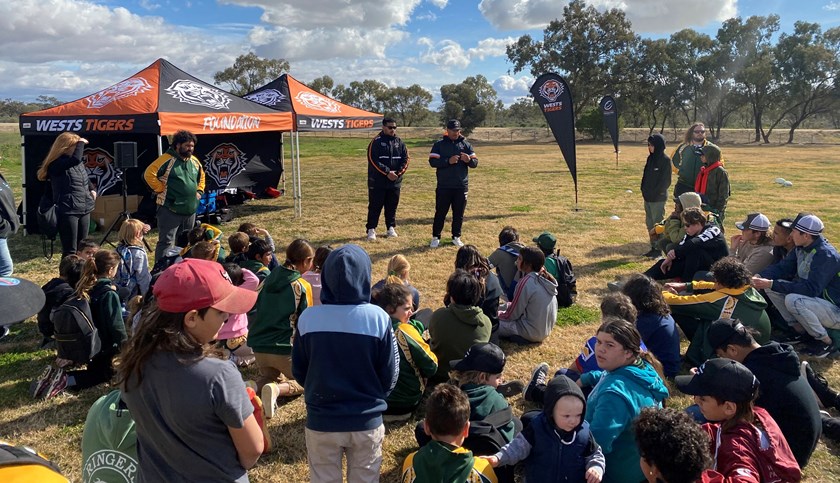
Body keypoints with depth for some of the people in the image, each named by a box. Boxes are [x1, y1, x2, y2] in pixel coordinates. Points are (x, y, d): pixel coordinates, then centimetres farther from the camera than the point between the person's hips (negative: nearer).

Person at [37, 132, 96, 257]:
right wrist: (81, 143, -16)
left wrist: (92, 189, 12)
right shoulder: (56, 164, -13)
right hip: (67, 211, -7)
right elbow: (76, 159, -32)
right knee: (70, 250, -5)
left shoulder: (78, 163, 12)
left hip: (84, 209, 8)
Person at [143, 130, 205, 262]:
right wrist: (161, 190, -14)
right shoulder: (167, 159, -12)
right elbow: (149, 174, -18)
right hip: (170, 210, -7)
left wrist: (199, 191, 15)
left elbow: (201, 177, 28)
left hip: (190, 210, 7)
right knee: (166, 242, -6)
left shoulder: (194, 161, 11)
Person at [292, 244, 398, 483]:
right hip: (367, 421, 0)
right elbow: (390, 374, -6)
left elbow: (298, 370, -1)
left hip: (321, 421, 1)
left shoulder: (308, 318, -15)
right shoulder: (379, 318, -17)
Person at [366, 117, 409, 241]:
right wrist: (387, 172, -18)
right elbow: (373, 160, -13)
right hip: (378, 182, -4)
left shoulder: (400, 142, 9)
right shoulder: (376, 142, -6)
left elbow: (405, 159, 5)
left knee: (392, 206, 12)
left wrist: (398, 173, -10)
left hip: (395, 181, 4)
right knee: (375, 206, -1)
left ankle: (391, 227, 23)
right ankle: (371, 230, 4)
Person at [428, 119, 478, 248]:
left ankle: (456, 237, 21)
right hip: (444, 186, -2)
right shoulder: (439, 145, 1)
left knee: (459, 213, 9)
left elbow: (475, 163, 4)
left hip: (461, 186, 2)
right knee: (440, 213, 3)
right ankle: (435, 237, 12)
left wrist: (469, 160, -18)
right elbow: (432, 162, -9)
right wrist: (448, 161, -21)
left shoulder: (466, 145, 7)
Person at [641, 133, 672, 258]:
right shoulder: (651, 158, 9)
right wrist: (644, 190, 5)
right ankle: (653, 247, 22)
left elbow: (666, 180, -12)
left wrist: (657, 193, -14)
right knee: (650, 223, 12)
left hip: (658, 198, -7)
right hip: (648, 196, 7)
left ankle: (659, 249, 8)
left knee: (657, 224, -1)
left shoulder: (665, 160, -11)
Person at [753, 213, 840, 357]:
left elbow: (811, 289, -33)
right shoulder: (801, 248, 1)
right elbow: (782, 267, 3)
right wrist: (759, 277, -16)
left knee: (793, 300, -33)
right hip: (815, 301, 9)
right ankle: (801, 331, 4)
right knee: (772, 289, -4)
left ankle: (827, 342, -13)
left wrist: (772, 284, -35)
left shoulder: (826, 256, -26)